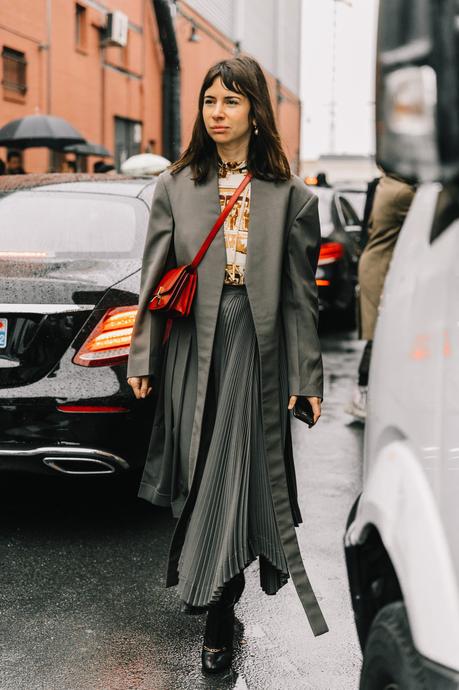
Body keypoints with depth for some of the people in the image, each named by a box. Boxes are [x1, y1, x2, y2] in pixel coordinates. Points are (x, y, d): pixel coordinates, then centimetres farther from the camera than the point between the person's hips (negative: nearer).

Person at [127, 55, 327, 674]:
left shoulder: (289, 196, 2)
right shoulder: (176, 187, 6)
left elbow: (300, 293, 2)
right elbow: (154, 276, 6)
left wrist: (306, 378, 0)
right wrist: (141, 358, 1)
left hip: (255, 350, -1)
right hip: (190, 347, 2)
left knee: (236, 477, -1)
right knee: (197, 476, 9)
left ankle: (216, 608, 11)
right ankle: (203, 576, 32)